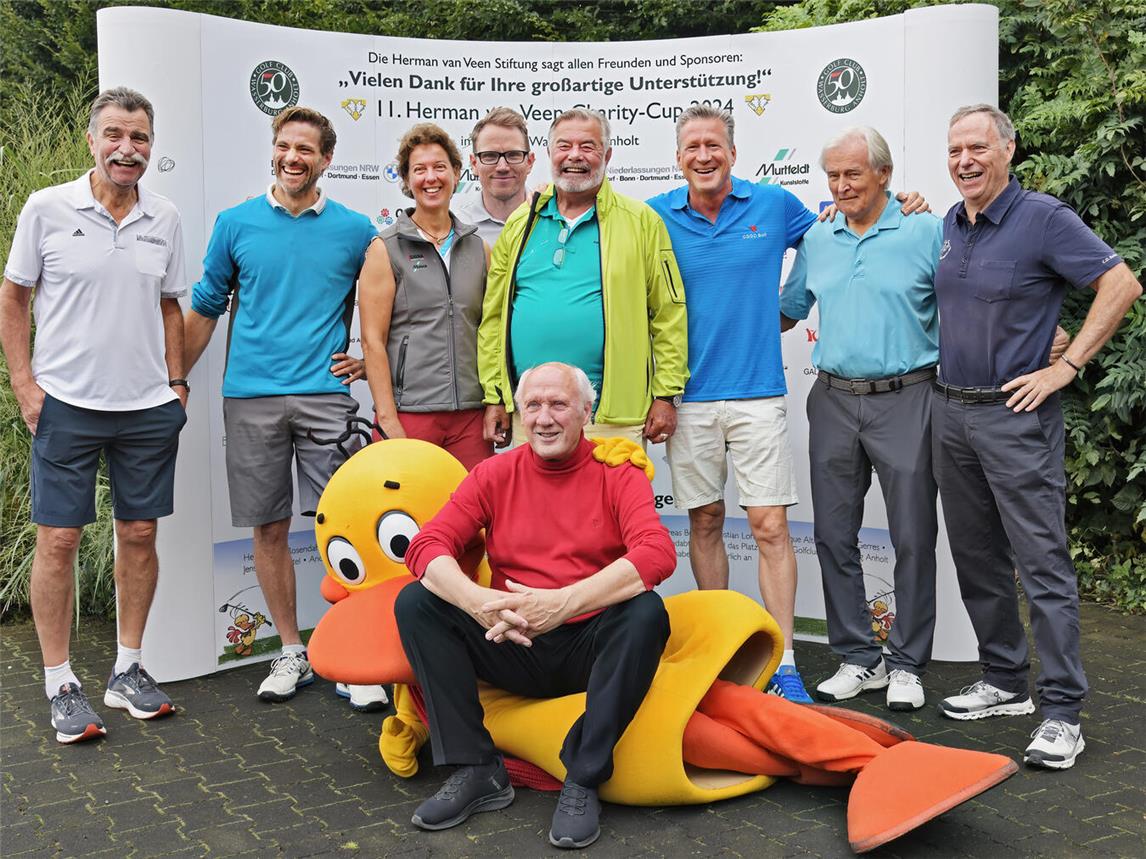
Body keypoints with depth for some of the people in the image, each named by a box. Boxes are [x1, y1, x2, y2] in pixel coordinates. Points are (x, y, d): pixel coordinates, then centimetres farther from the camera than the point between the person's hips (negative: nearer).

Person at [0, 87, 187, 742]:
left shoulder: (165, 219, 6)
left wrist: (177, 382, 9)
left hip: (148, 407, 3)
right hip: (66, 405, -3)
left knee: (140, 534, 8)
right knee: (58, 539, 0)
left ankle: (128, 671, 22)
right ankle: (61, 685, 13)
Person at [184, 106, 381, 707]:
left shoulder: (355, 230, 6)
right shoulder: (235, 224, 8)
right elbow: (205, 309, 15)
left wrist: (367, 358, 4)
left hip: (325, 394, -1)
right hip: (251, 397, 2)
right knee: (269, 528, 6)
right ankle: (291, 652, 19)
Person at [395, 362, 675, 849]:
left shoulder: (617, 473, -2)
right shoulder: (495, 475, 5)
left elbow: (658, 553, -20)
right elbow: (426, 546, -6)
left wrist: (563, 603, -31)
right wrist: (478, 602, -28)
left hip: (591, 649, -2)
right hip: (512, 650, 3)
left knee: (646, 611, -31)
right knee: (415, 603, -15)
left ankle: (583, 781, -21)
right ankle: (478, 772, -13)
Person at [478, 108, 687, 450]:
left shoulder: (641, 222, 2)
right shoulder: (520, 224, 11)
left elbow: (669, 314, 0)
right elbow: (493, 316, 10)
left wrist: (666, 396, -5)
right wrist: (494, 398, 5)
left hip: (613, 416, -3)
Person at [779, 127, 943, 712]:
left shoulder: (925, 233, -2)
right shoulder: (817, 240, 11)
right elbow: (785, 312, 21)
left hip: (905, 400, -4)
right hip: (834, 400, 4)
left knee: (912, 538, 2)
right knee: (834, 535, 7)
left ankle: (907, 664, 16)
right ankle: (858, 658, 20)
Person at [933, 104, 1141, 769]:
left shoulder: (1045, 218, -8)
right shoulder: (948, 227, 12)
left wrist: (1066, 367, -15)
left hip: (1016, 415, -7)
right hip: (950, 411, 7)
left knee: (1043, 563, -5)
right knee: (978, 559, 13)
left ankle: (1063, 712, 2)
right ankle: (1005, 683, 26)